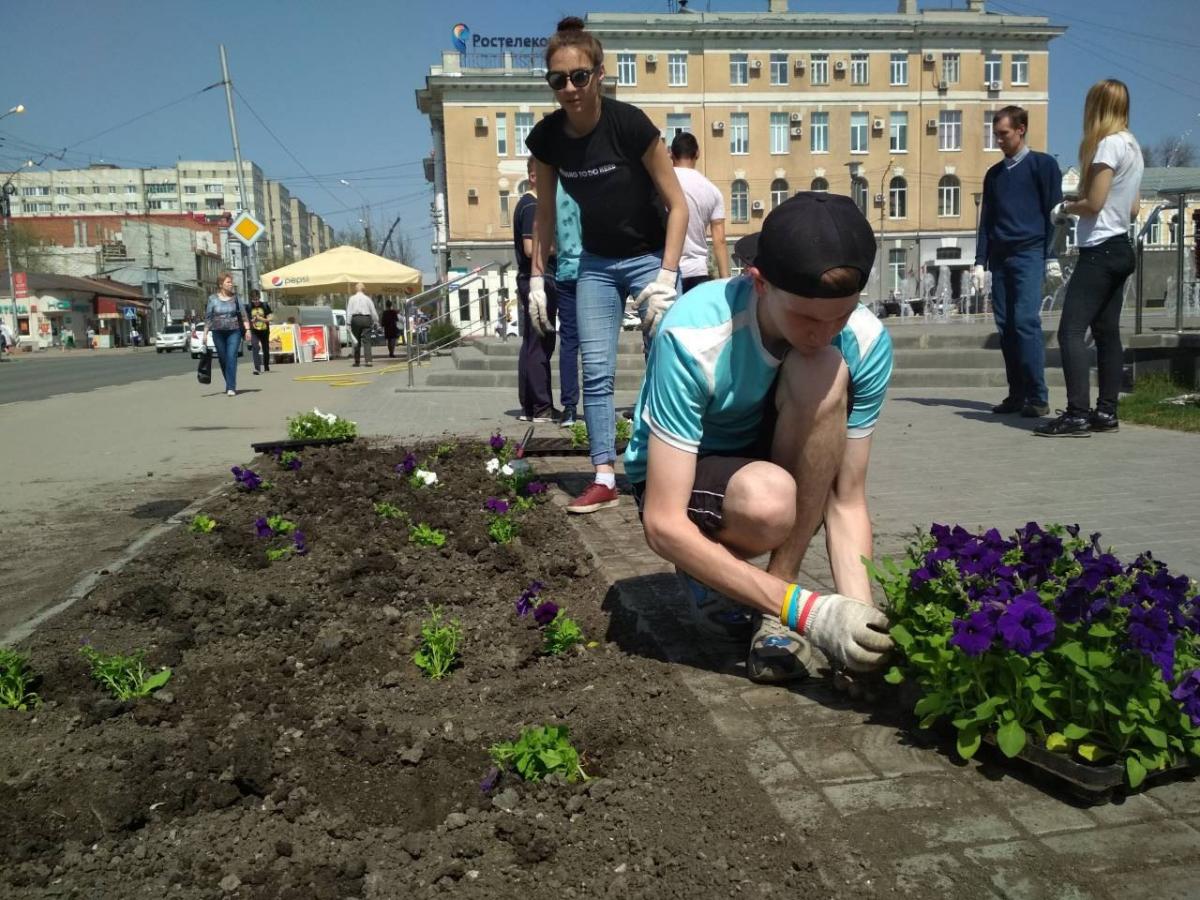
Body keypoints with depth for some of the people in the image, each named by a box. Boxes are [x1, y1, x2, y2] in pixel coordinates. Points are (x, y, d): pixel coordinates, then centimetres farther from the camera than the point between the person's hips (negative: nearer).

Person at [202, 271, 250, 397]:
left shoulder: (236, 298, 4)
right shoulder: (213, 299, 2)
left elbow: (243, 315, 5)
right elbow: (208, 317, 4)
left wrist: (247, 329, -5)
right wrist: (205, 334, 1)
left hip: (234, 332, -1)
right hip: (218, 333, 1)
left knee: (231, 358, -12)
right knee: (223, 359, 7)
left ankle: (231, 388, -14)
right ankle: (230, 385, 22)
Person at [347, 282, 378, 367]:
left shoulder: (352, 298, 5)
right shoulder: (367, 298, 6)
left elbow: (349, 312, 0)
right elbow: (373, 311, 7)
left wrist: (349, 323, 0)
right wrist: (376, 322, 17)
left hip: (355, 319, 0)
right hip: (366, 319, 0)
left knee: (356, 340, 9)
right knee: (366, 340, -4)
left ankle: (356, 361, 12)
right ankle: (368, 360, -16)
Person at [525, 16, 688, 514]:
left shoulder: (629, 123, -21)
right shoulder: (546, 137, -9)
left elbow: (677, 205, -18)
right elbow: (546, 213, 5)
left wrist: (666, 278, -24)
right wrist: (537, 278, 2)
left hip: (649, 257, -4)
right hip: (595, 263, 4)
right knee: (596, 372, -1)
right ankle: (604, 478, 4)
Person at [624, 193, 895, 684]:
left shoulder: (866, 341, -21)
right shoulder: (693, 338, -33)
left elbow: (846, 501, -15)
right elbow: (664, 525, -33)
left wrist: (861, 611, -33)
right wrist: (805, 607, -38)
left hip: (776, 459, 4)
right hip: (680, 480, -3)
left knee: (823, 372, -30)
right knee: (767, 499, -40)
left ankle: (776, 599, -18)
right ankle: (707, 579, -2)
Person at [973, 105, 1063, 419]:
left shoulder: (1043, 164, 4)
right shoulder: (994, 173, 19)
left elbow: (1053, 212, 0)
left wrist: (1052, 257, -8)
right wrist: (980, 262, 10)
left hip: (1029, 254, -5)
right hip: (1000, 258, 6)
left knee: (1026, 322, -16)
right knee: (1005, 327, 2)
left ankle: (1038, 397, -13)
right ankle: (1017, 395, 6)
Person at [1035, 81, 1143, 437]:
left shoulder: (1108, 144, -12)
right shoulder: (1132, 145, 17)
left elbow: (1094, 203, -17)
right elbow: (1133, 208, 19)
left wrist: (1066, 208, 2)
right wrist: (1079, 204, 15)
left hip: (1100, 250, -10)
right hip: (1120, 249, 10)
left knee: (1070, 331, -14)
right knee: (1107, 333, 10)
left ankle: (1078, 415, -18)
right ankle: (1106, 411, 11)